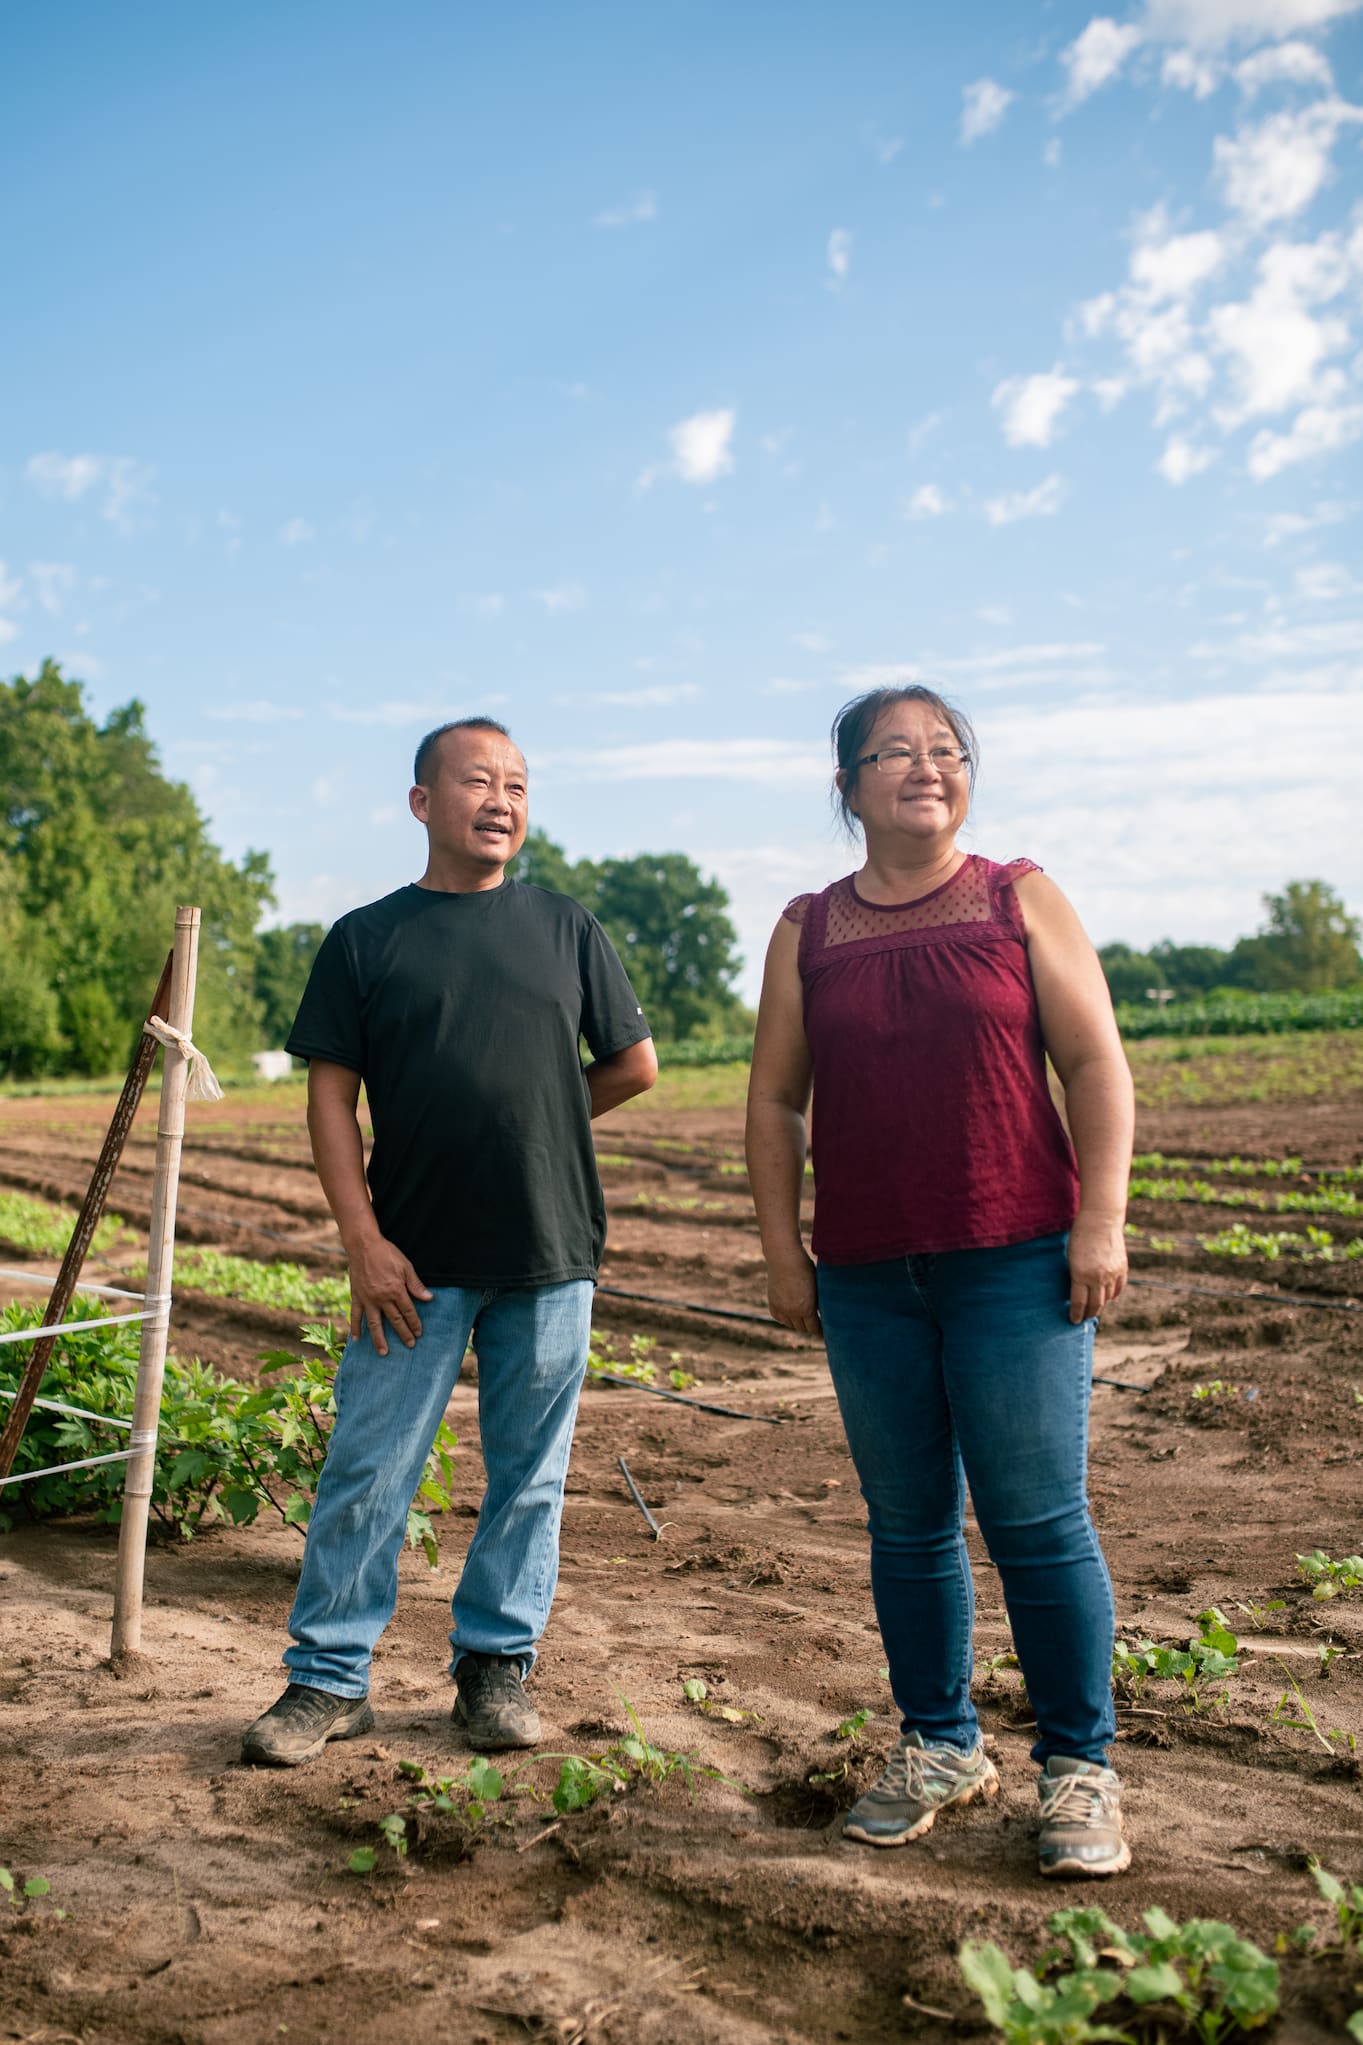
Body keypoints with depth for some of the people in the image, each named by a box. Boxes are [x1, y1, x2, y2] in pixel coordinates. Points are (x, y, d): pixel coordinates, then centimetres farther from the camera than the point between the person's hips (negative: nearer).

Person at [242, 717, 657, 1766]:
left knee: (529, 1475, 9)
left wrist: (535, 1119, 9)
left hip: (551, 1254, 2)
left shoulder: (566, 928, 7)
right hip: (415, 1260, -1)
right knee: (367, 1473, 2)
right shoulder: (366, 938, 4)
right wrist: (364, 1239, -8)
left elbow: (634, 1063, 13)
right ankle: (328, 1678, 16)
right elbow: (332, 1096, 0)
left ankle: (497, 1663, 24)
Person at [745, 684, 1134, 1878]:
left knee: (1037, 1519, -2)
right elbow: (775, 1100, 11)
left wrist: (1101, 1221, -8)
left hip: (1015, 1263, -2)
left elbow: (1098, 1066, 1)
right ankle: (940, 1748, 25)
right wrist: (782, 1252, 5)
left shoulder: (1022, 900, 6)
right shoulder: (808, 931, 10)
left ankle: (1080, 1769, 14)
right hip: (868, 1276, 3)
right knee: (908, 1524, 9)